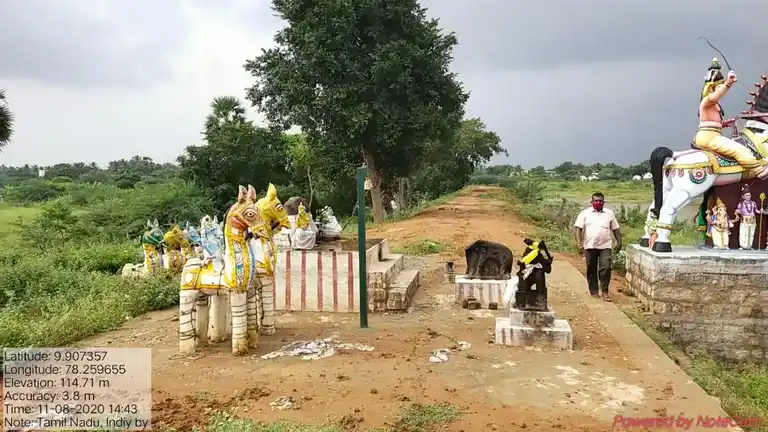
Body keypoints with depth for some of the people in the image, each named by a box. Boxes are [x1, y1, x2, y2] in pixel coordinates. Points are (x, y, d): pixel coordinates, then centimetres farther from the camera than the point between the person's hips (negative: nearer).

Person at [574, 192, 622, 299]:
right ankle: (594, 291, 20)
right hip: (590, 246, 0)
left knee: (606, 268, -11)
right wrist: (580, 244, -12)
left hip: (605, 246, 1)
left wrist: (619, 242, 10)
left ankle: (604, 290, 1)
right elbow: (578, 229, -3)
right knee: (591, 269, 8)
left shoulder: (609, 213, 10)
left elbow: (616, 229, 16)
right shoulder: (585, 213, 2)